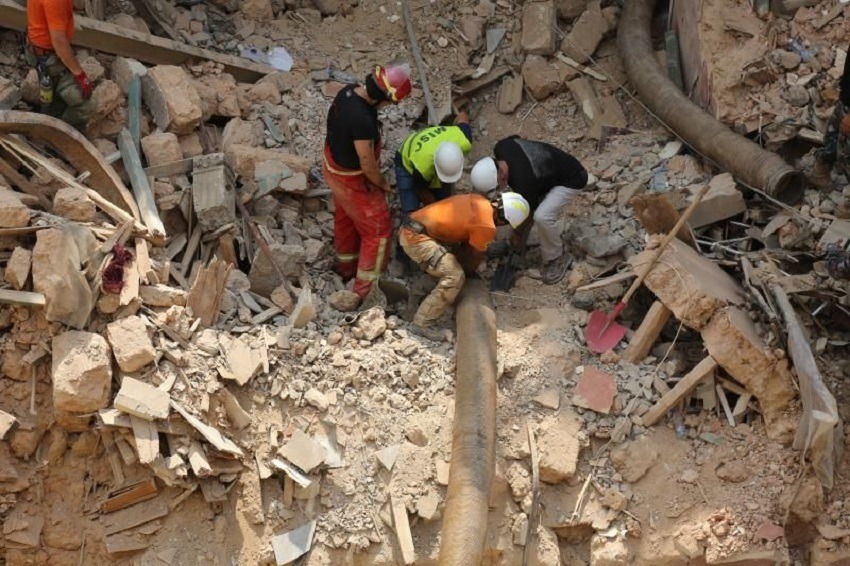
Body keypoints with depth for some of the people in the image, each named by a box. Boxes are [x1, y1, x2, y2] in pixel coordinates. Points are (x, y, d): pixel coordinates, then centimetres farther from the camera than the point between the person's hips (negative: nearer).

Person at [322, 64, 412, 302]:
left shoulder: (349, 91, -13)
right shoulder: (361, 119, -41)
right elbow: (368, 164, -29)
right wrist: (382, 183, -8)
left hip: (334, 169, 9)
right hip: (353, 181, -9)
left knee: (345, 218, 29)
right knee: (378, 229, 9)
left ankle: (346, 266, 51)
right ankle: (366, 288, 19)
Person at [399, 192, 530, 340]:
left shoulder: (480, 201, 9)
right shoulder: (486, 227, -15)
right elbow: (474, 256, 3)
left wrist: (459, 262, 35)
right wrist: (469, 272, 23)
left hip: (410, 227, 9)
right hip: (415, 237, -9)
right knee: (454, 276, -14)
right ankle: (422, 324, -8)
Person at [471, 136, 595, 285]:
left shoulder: (523, 183, -37)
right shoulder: (501, 148, -18)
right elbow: (516, 138, 7)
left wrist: (518, 234, 3)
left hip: (571, 179, -9)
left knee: (542, 216, -27)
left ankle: (558, 259, -4)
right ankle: (515, 247, 27)